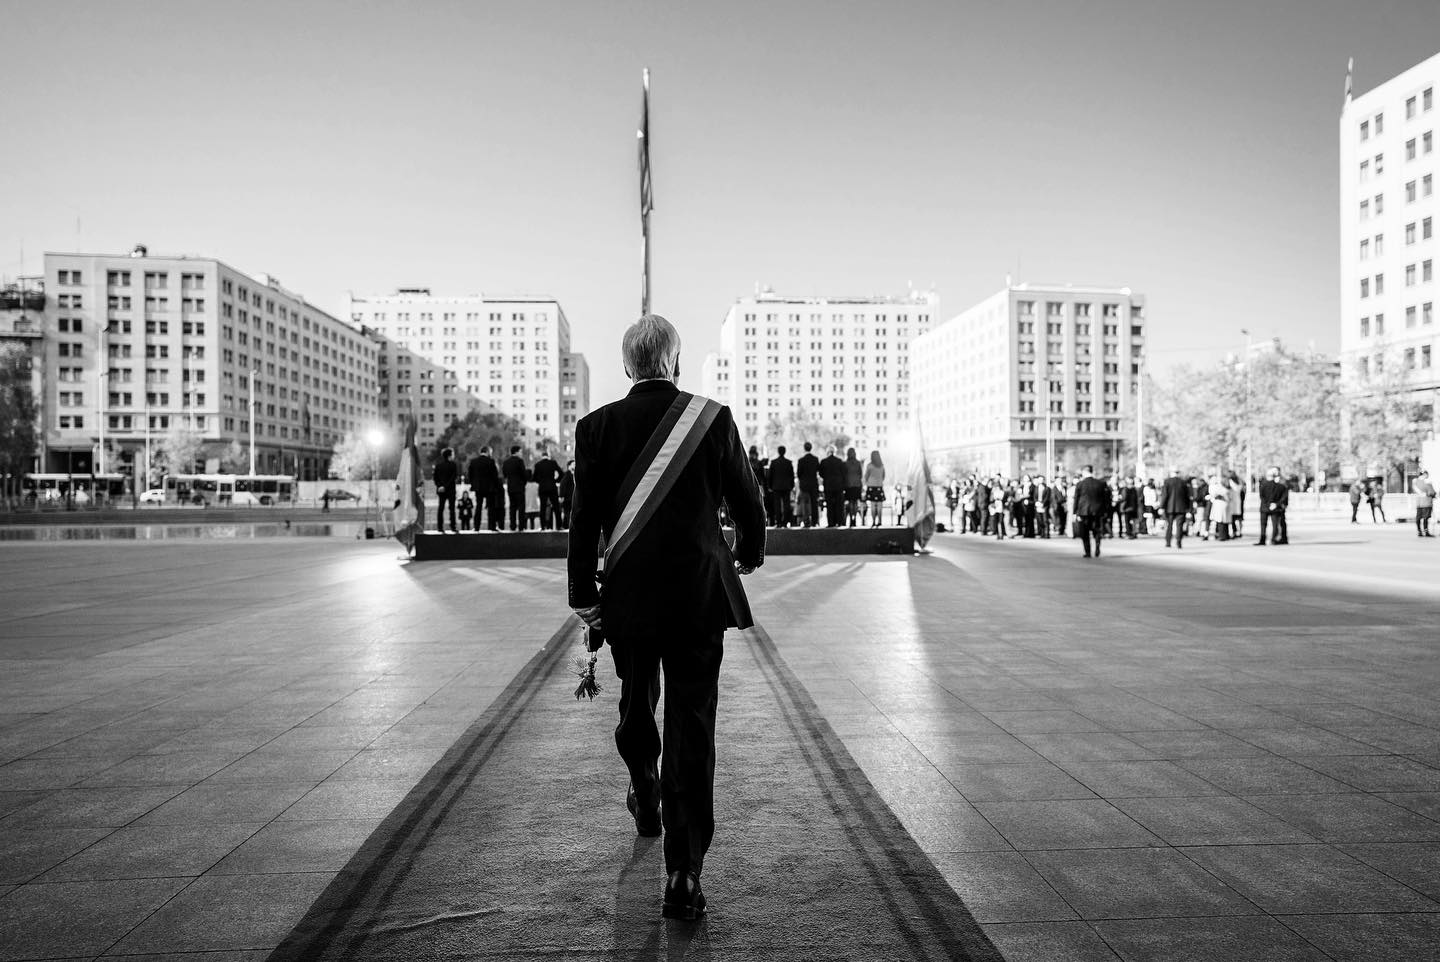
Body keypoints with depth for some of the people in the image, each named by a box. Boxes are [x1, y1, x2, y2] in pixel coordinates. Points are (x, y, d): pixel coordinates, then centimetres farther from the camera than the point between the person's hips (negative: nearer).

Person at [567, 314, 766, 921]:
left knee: (636, 705, 25)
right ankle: (684, 873, 0)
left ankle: (646, 801, 47)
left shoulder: (597, 426, -3)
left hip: (628, 598, 2)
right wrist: (749, 554, 23)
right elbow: (748, 504, 3)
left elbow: (584, 519, -3)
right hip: (700, 597, -1)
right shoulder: (714, 419, -4)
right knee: (692, 730, 1)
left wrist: (583, 594, 5)